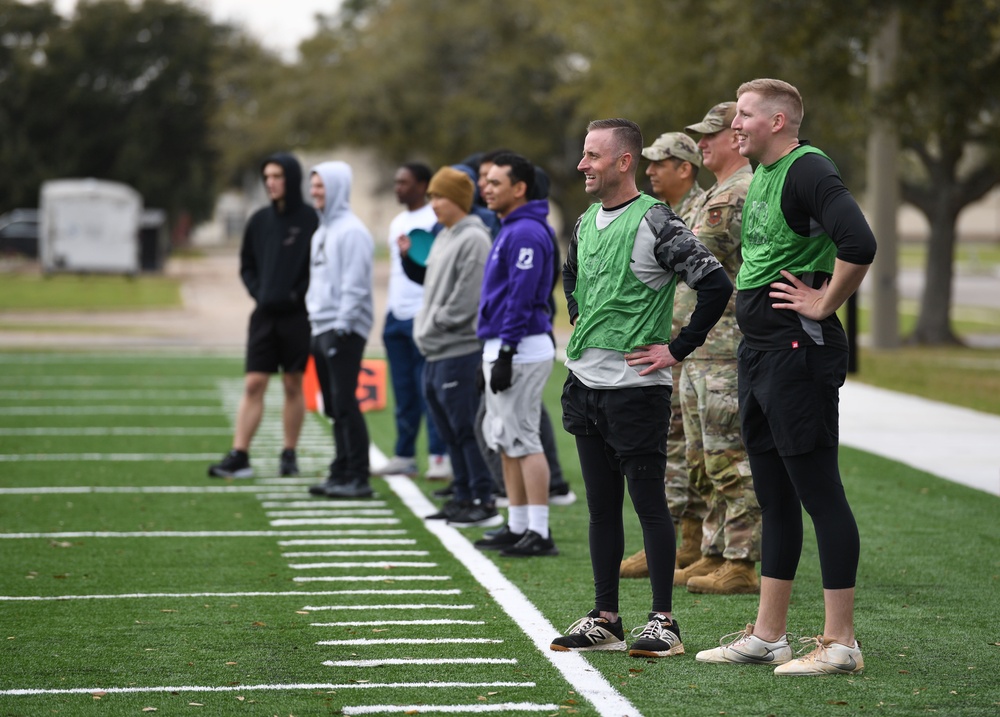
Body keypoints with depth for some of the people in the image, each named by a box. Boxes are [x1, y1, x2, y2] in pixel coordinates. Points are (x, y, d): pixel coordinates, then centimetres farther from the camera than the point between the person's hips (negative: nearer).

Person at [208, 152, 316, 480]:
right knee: (253, 384, -2)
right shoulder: (259, 220, 8)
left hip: (297, 316, -3)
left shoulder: (310, 220, -5)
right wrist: (259, 293, 0)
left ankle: (289, 454, 14)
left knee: (293, 385, 6)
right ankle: (238, 456, -5)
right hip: (264, 314, 3)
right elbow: (246, 266, 15)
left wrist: (295, 296, -13)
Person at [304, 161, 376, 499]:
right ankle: (341, 473, 15)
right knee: (334, 407, 11)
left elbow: (354, 286, -16)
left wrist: (340, 326, -19)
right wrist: (314, 313, 14)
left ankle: (358, 478, -9)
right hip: (321, 328, 9)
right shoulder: (321, 232, 19)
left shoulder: (351, 231, -11)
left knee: (345, 403, -11)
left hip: (344, 330, -9)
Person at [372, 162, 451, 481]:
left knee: (429, 389, -8)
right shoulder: (397, 222, 19)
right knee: (403, 392, 9)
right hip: (396, 315, 8)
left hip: (423, 316, -8)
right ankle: (404, 456, 13)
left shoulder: (434, 220, -6)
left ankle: (440, 457, -6)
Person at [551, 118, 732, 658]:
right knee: (601, 505, 11)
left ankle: (663, 622, 2)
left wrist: (677, 349, -14)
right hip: (585, 384, 8)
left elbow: (716, 285, -18)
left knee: (648, 501, -3)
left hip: (635, 386, -8)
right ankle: (605, 619, 17)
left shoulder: (655, 223, -13)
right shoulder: (586, 223, 11)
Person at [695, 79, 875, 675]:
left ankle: (840, 643, -2)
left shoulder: (807, 170, -15)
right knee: (776, 498, 14)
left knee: (820, 494, -6)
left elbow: (859, 244, -30)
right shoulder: (762, 175, 15)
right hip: (760, 351, 10)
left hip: (799, 352, -10)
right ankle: (768, 637, 21)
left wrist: (825, 305, -18)